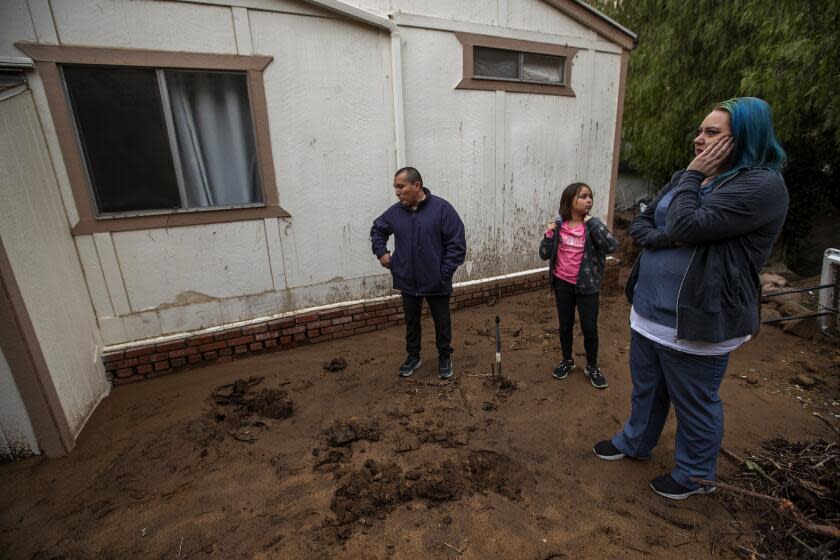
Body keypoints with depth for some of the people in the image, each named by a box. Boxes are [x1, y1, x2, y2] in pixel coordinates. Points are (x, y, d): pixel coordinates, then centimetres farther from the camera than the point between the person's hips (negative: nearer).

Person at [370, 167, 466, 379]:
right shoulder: (395, 212, 0)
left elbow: (457, 244, -13)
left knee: (442, 322, 12)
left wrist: (444, 272, -14)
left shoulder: (441, 208, -13)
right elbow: (377, 230, 19)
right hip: (408, 282, 4)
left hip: (436, 283, -3)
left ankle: (444, 357, 34)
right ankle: (413, 356, 38)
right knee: (411, 321, 18)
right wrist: (381, 252, 6)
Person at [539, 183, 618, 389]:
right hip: (562, 283, 2)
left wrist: (593, 223, -24)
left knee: (590, 328, 4)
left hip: (587, 285, -1)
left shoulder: (593, 225, -7)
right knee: (565, 325, 14)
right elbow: (544, 255, -2)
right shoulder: (558, 225, -3)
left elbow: (612, 247, -21)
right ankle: (567, 361, 35)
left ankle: (592, 367, 26)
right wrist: (549, 235, -17)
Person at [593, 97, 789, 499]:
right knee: (646, 388, 24)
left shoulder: (762, 184, -15)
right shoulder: (687, 178, 9)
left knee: (694, 404, 13)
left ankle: (695, 475, 37)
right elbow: (639, 224, 8)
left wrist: (693, 176, -12)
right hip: (648, 309, 8)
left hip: (696, 321, -7)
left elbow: (686, 227, -26)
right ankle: (634, 442, 46)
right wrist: (666, 238, -13)